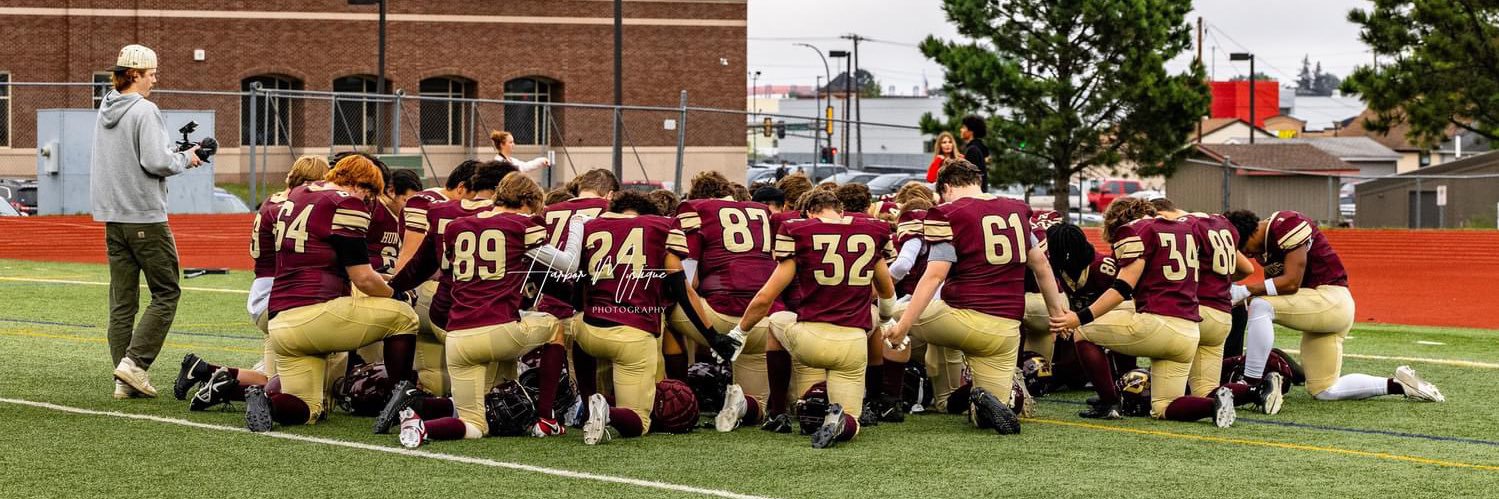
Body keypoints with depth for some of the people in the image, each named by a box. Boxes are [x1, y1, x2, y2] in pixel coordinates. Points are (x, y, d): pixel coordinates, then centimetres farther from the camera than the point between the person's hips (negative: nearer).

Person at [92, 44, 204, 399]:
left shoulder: (106, 110, 12)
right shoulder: (144, 110, -13)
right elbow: (156, 162, -20)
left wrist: (175, 153, 12)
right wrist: (185, 159, -2)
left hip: (112, 217, 8)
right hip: (145, 216, -8)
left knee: (122, 300, 8)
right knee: (166, 293, 2)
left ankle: (125, 381, 7)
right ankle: (134, 361, -10)